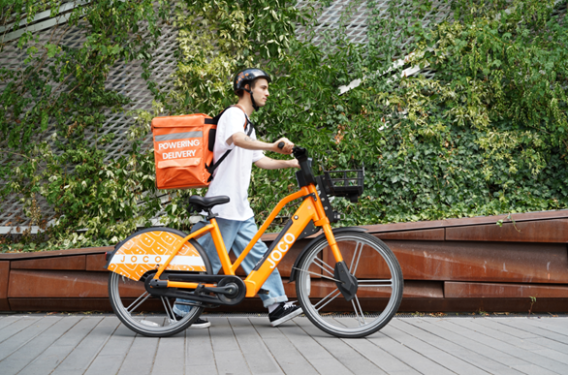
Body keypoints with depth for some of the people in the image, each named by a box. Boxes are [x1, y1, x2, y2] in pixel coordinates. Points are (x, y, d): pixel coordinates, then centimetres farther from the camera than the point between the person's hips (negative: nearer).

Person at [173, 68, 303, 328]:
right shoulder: (234, 114, -10)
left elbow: (259, 160, 24)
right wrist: (273, 146, -47)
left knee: (257, 254, 7)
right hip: (223, 206, -10)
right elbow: (238, 139, -34)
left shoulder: (246, 122, 23)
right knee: (209, 260, -3)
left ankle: (276, 305, 10)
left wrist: (290, 163, 12)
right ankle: (183, 310, 8)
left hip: (240, 208, 10)